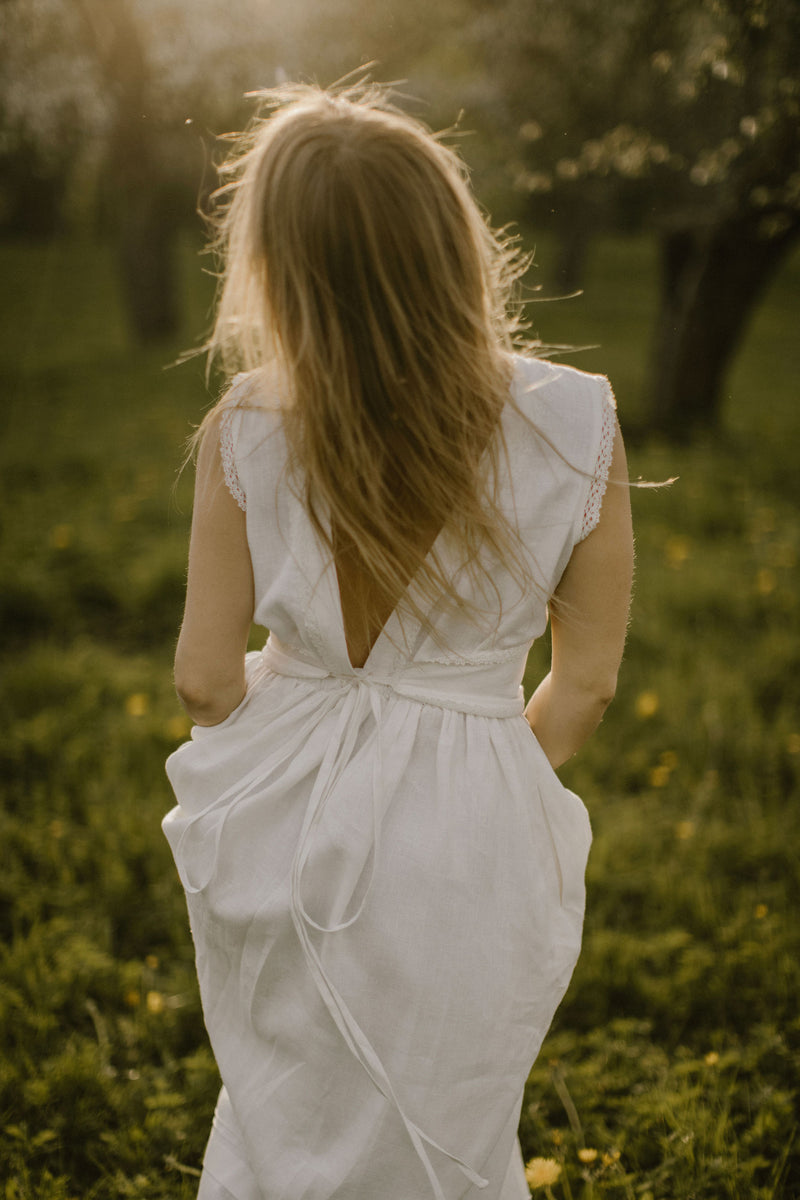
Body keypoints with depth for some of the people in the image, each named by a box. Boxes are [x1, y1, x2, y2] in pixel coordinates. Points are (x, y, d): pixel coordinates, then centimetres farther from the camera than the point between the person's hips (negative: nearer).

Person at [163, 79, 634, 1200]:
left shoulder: (247, 432, -17)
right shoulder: (577, 426, -18)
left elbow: (205, 675, -9)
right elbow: (584, 686, -9)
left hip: (284, 827, 1)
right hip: (471, 847, 0)